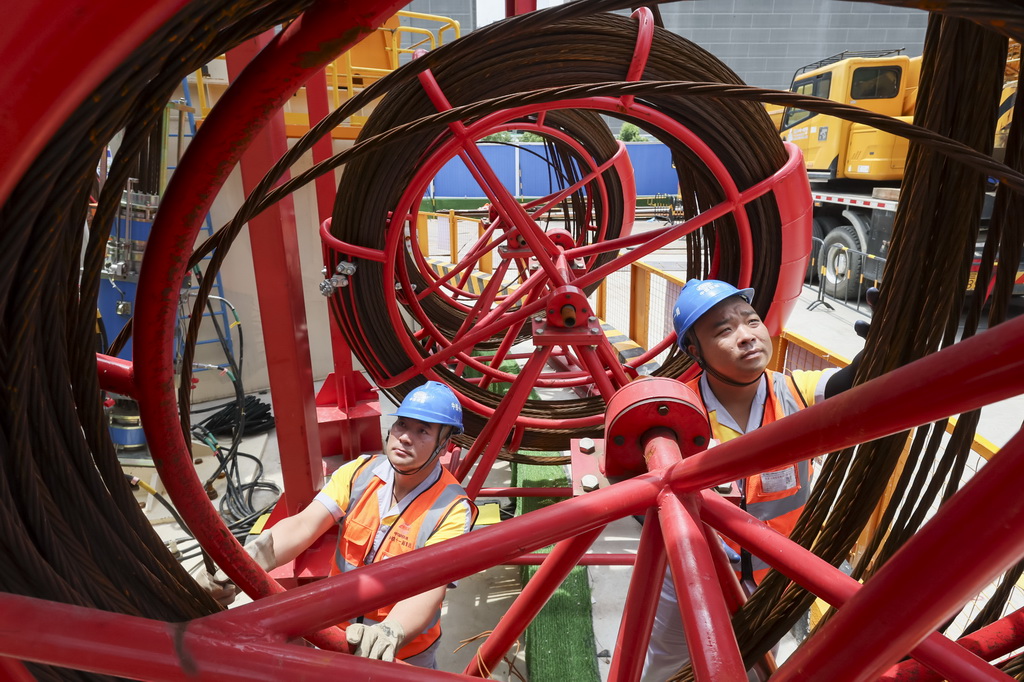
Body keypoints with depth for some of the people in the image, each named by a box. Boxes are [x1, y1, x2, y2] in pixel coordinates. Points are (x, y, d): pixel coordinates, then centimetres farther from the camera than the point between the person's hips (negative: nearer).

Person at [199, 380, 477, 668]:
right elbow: (303, 526, -23)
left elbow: (428, 589, -33)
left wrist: (389, 634, -52)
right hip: (340, 632, 3)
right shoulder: (358, 473, -13)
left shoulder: (451, 509, -24)